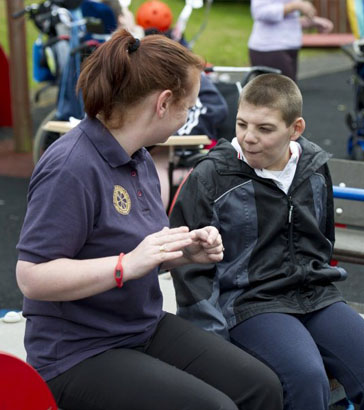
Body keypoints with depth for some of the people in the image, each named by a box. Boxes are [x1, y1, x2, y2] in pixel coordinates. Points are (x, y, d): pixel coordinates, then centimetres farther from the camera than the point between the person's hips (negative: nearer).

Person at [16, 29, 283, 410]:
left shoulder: (140, 159, 6)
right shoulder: (71, 166, -22)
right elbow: (32, 277, -24)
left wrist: (186, 251, -2)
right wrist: (128, 264, -31)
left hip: (147, 329, 8)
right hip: (78, 354, -8)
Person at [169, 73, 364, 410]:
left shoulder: (315, 170, 8)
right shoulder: (210, 179, -5)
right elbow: (191, 267, -4)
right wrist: (215, 338, -9)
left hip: (317, 297, 5)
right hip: (249, 303, -5)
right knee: (308, 378, -32)